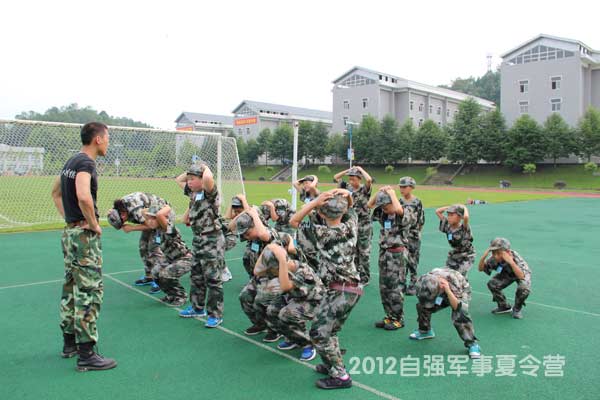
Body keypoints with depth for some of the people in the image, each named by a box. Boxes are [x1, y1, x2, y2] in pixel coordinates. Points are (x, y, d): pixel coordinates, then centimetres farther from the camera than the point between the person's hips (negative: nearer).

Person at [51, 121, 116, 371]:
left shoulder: (71, 162, 13)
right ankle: (86, 355, 0)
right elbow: (83, 197, -33)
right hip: (85, 236, -10)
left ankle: (70, 344, 29)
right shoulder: (86, 163, -16)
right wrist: (94, 224, -19)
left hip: (70, 233, 10)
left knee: (71, 289, 17)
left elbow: (56, 193, 25)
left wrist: (69, 218, 16)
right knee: (89, 293, -5)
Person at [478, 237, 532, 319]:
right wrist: (483, 257, -38)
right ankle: (504, 306, 7)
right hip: (507, 274, 4)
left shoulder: (515, 257, -39)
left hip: (523, 273, -4)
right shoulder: (494, 259, -28)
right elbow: (481, 269, -20)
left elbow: (521, 276, -50)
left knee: (524, 288, -34)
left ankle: (517, 309, -2)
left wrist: (511, 262, -62)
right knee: (492, 284, -19)